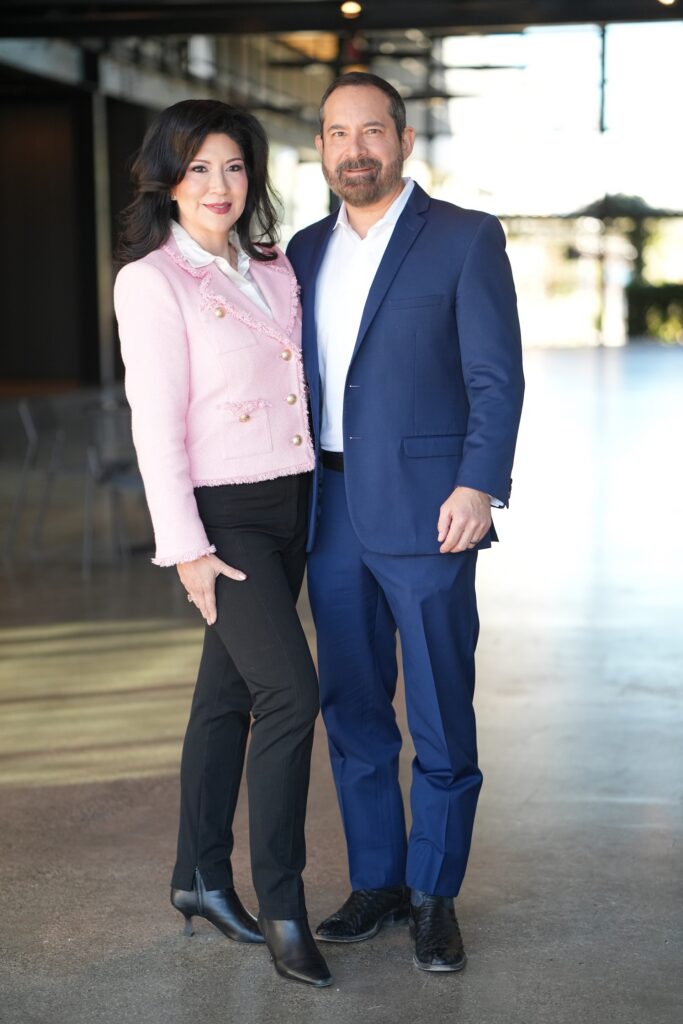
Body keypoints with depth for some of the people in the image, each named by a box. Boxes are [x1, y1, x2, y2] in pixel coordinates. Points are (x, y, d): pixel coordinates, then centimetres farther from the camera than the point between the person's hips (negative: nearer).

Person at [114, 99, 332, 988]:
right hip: (221, 513, -6)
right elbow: (155, 424, -12)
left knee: (229, 694, 13)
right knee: (292, 691, -15)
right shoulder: (151, 281, -8)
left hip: (289, 506, 7)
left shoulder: (274, 270, 12)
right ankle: (281, 905, -4)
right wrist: (186, 549, -15)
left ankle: (201, 879, 25)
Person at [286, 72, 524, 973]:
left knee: (441, 718, 1)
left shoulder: (466, 239, -2)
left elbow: (496, 377, -7)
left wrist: (478, 485, -18)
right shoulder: (307, 250, 14)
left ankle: (433, 896, 14)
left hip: (424, 512, -5)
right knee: (352, 711, 12)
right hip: (332, 512, 5)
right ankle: (376, 882, 24)